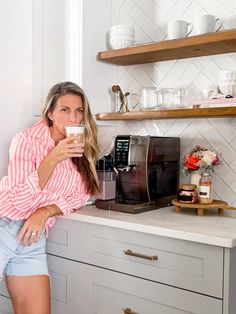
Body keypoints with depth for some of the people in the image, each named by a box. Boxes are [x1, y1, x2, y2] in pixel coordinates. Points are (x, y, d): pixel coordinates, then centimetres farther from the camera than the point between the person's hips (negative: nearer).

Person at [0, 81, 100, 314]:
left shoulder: (82, 150, 6)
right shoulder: (26, 139, -7)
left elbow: (79, 196, 6)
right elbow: (20, 198, -13)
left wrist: (44, 212, -12)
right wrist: (53, 158, -23)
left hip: (34, 238, 4)